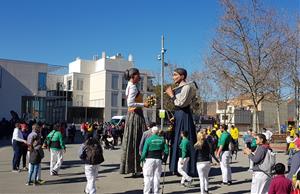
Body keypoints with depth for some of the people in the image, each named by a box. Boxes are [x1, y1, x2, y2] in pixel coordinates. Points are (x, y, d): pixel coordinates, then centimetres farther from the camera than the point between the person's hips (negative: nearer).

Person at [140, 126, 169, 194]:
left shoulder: (148, 139, -6)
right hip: (158, 160, 3)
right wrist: (164, 159, 15)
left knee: (148, 177, 3)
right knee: (157, 177, 10)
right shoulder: (162, 139, 4)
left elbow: (145, 151, -7)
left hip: (150, 159, -3)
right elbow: (166, 150, 4)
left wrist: (142, 158, 6)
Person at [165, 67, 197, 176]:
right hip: (178, 115, 10)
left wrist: (171, 95, -9)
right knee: (177, 141, 12)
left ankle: (187, 169, 2)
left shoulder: (186, 87, -12)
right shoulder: (178, 88, 15)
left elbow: (181, 103, -19)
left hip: (184, 116, -10)